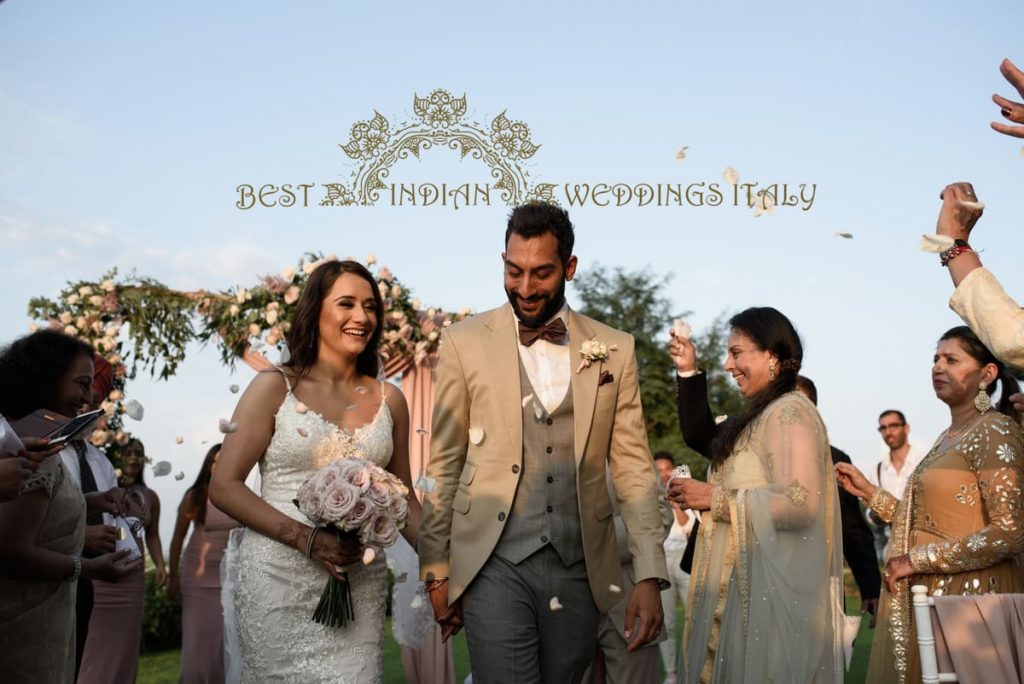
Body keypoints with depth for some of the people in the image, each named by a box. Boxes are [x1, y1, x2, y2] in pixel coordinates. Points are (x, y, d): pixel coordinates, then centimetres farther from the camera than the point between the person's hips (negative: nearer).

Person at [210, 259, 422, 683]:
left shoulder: (388, 399, 7)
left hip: (360, 585, 3)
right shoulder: (275, 387, -2)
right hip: (280, 580, -3)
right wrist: (306, 538, -16)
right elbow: (223, 486, -5)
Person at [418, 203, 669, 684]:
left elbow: (633, 467, 5)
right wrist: (435, 570, 3)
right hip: (495, 567, -2)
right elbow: (443, 463, 4)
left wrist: (649, 576, -2)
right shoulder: (464, 342, 1)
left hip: (580, 569, 2)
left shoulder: (614, 350, 5)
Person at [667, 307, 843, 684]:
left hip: (772, 587, -9)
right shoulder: (762, 415, 16)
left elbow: (800, 503, -22)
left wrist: (716, 498, -16)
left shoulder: (789, 412, -12)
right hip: (749, 584, 9)